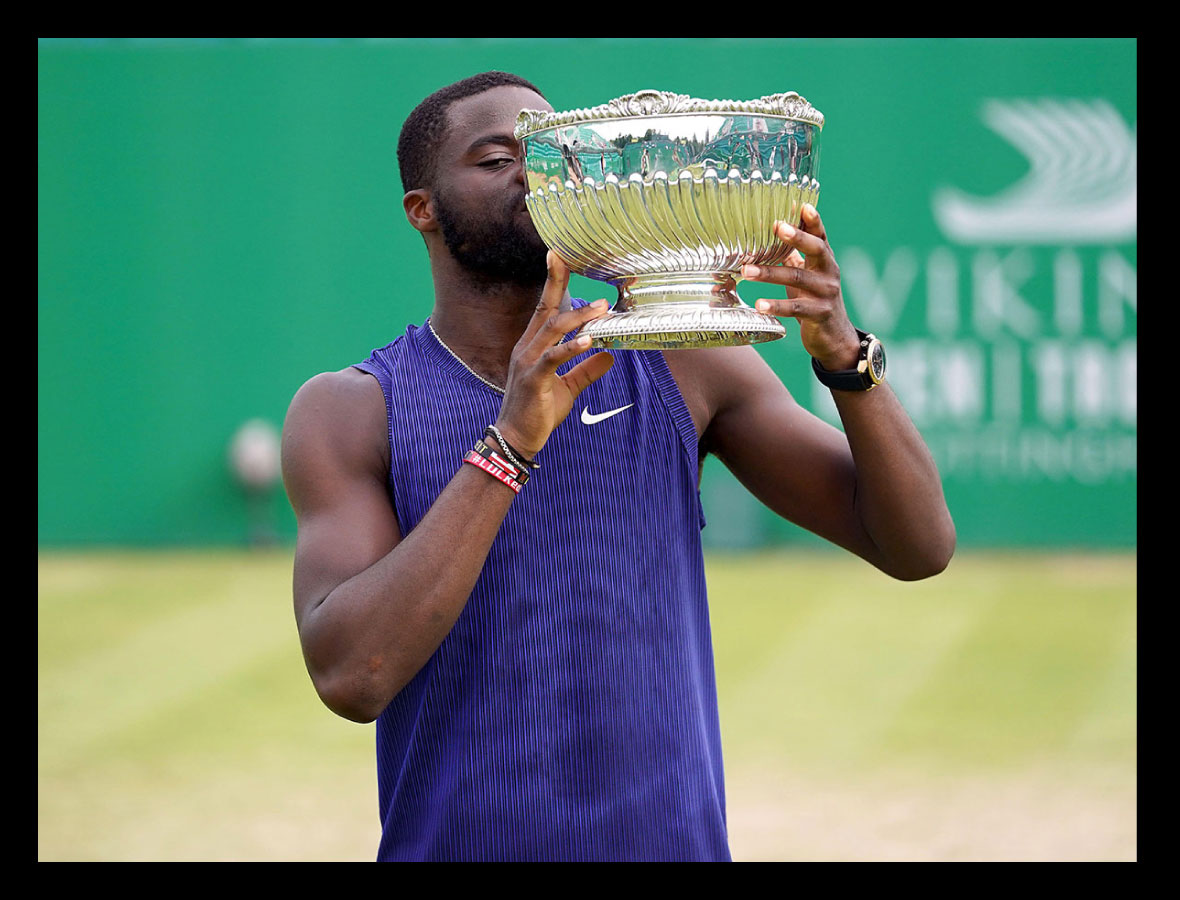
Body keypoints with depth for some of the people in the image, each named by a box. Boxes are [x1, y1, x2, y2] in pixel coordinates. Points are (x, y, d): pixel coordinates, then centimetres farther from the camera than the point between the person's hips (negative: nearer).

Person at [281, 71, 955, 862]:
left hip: (675, 839, 2)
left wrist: (842, 349, -18)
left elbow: (918, 547, -2)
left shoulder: (678, 360, 1)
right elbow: (349, 676, -20)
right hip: (452, 842, -2)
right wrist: (513, 437, -25)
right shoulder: (351, 412, -5)